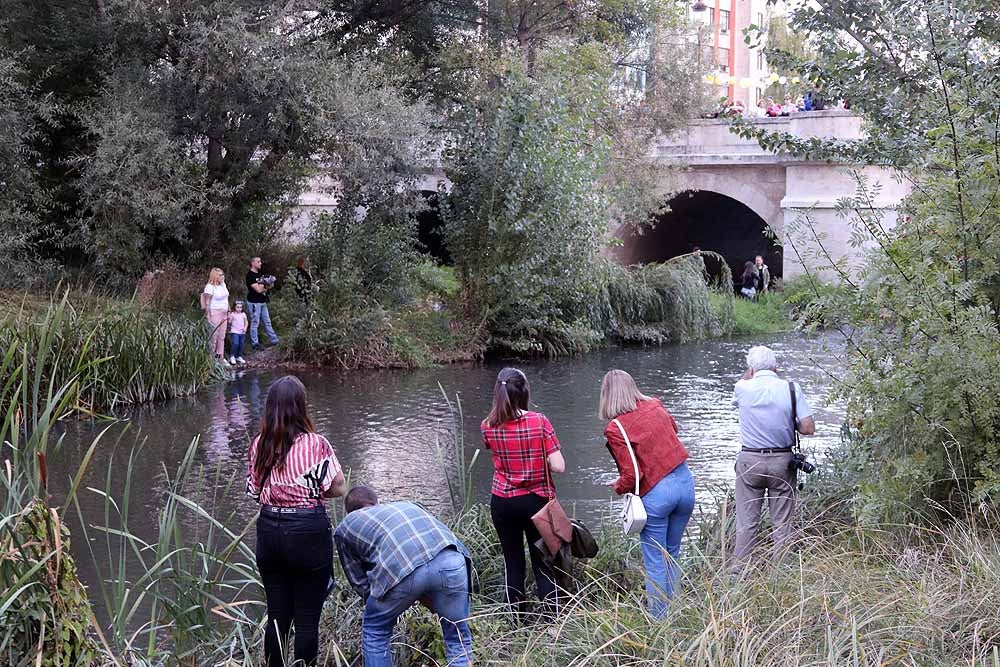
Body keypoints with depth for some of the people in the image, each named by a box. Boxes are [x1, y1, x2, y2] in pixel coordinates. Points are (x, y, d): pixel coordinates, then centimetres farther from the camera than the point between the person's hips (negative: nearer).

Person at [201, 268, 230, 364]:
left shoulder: (223, 284, 11)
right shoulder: (210, 287, -14)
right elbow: (207, 302, -14)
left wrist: (228, 312, 18)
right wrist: (208, 316, -18)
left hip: (223, 313, 8)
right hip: (215, 313, -8)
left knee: (222, 336, 9)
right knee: (214, 335, -7)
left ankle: (220, 357, 15)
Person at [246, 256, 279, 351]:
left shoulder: (259, 274, 15)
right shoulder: (250, 275, -13)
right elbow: (258, 289, -20)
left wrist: (262, 287, -7)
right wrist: (266, 287, -2)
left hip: (262, 302, 9)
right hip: (254, 302, -9)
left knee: (267, 322, 12)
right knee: (255, 323, -2)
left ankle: (274, 340, 17)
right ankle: (255, 343, 4)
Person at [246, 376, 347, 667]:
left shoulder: (259, 445, 1)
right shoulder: (316, 444, -12)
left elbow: (253, 491, 9)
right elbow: (338, 488, -8)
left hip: (269, 531, 4)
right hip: (308, 532, -4)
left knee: (277, 616, 16)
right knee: (307, 620, 6)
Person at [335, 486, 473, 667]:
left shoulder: (345, 528, 32)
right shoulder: (407, 505, 42)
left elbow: (359, 581, 29)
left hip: (399, 568, -3)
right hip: (450, 560, 3)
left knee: (374, 632, 25)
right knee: (458, 639, 20)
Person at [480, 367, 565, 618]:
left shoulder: (489, 427, -8)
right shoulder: (540, 422, -15)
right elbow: (558, 466, -16)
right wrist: (541, 456, 3)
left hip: (503, 503, 2)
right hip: (537, 501, -2)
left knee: (512, 563, 13)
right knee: (543, 564, 8)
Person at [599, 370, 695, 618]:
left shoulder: (615, 429, -13)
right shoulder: (656, 407, 4)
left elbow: (631, 475, -14)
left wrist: (618, 487, 6)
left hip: (655, 494, -5)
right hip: (685, 482, 5)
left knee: (655, 562, 7)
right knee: (672, 554, 19)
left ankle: (658, 619, 13)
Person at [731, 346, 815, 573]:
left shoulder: (743, 388, -6)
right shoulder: (791, 389, -6)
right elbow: (808, 428, -8)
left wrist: (750, 371, 20)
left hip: (749, 460, 0)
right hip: (782, 460, 0)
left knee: (746, 522, 5)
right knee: (782, 522, 8)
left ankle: (739, 572, 5)